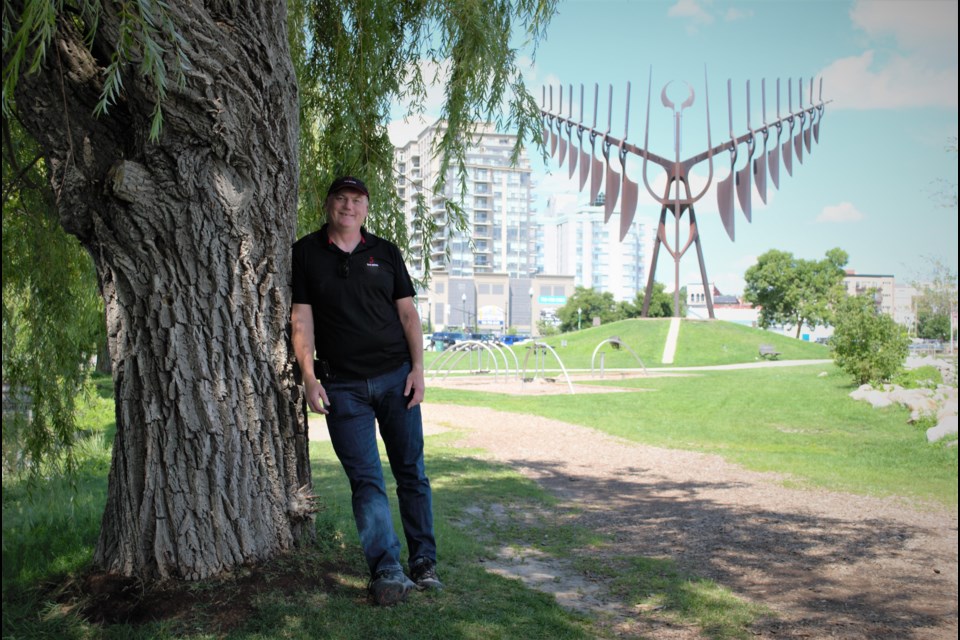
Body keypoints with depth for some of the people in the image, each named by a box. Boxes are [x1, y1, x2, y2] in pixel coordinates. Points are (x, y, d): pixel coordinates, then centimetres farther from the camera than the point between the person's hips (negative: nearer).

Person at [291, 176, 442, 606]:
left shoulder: (385, 252, 10)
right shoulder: (306, 253, 5)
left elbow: (408, 312, 8)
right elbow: (302, 318, 1)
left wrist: (418, 368, -1)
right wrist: (309, 377, -8)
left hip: (395, 376, 2)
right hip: (342, 385, -1)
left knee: (412, 471, 4)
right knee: (365, 479, -3)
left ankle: (424, 563, 13)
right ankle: (387, 571, -1)